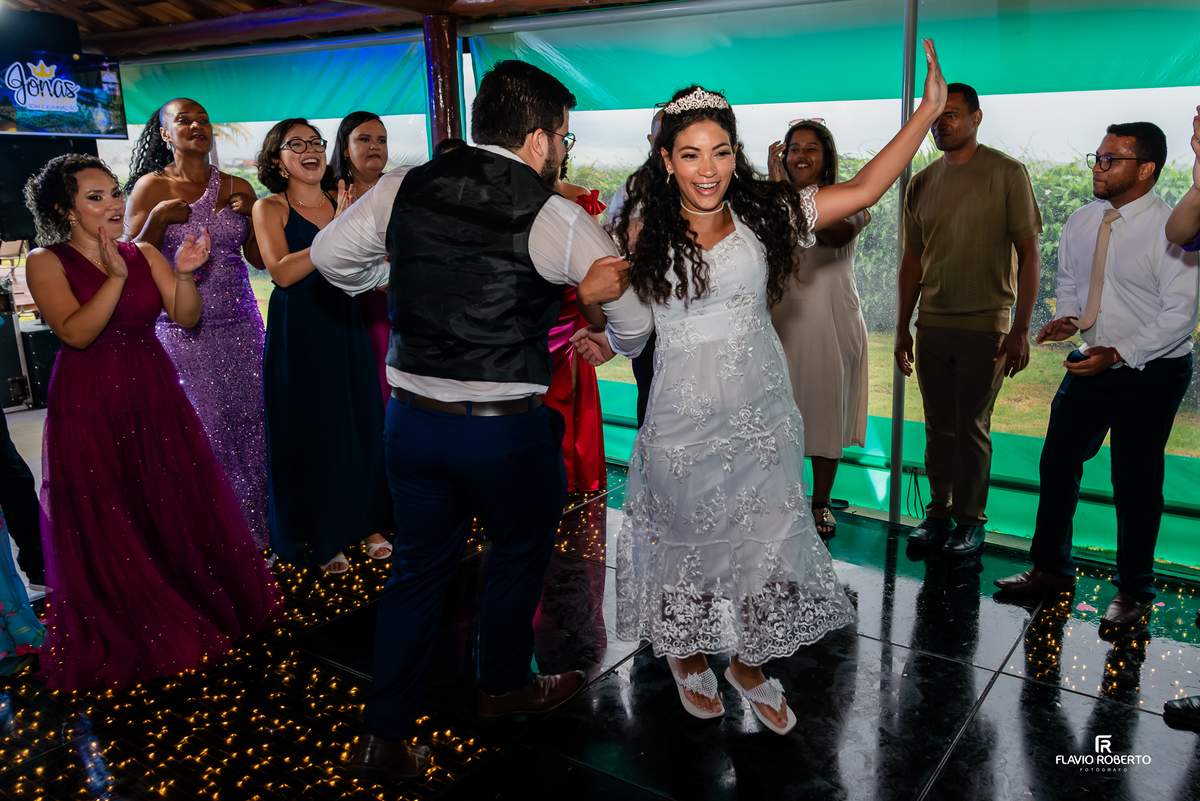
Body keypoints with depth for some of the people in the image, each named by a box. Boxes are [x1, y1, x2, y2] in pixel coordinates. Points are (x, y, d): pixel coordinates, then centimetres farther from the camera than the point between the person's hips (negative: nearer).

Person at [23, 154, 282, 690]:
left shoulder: (144, 254, 6)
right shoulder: (46, 262, -4)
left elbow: (186, 317, -3)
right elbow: (76, 333, -17)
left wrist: (184, 273, -20)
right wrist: (115, 276, -24)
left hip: (155, 398, 3)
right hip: (89, 410, -3)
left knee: (179, 511, 8)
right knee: (105, 529, 6)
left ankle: (203, 615, 28)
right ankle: (122, 640, 26)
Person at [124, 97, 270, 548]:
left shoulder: (237, 188, 8)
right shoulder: (151, 187, -1)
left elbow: (257, 258, 10)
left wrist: (257, 214, -5)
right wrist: (159, 218, -15)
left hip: (239, 324, 3)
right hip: (182, 329, -3)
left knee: (249, 420, 5)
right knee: (201, 430, 0)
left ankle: (253, 523, 23)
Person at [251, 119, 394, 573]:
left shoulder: (343, 203, 9)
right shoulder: (270, 208, -2)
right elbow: (281, 271, -16)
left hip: (344, 323, 4)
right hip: (298, 331, -4)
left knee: (361, 424, 7)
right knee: (308, 431, 4)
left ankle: (366, 523, 24)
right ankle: (319, 540, 19)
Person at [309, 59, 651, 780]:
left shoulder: (404, 188, 0)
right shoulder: (560, 219, -10)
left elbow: (331, 255, 10)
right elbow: (634, 321, -1)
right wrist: (615, 343, 21)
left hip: (413, 418, 4)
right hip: (509, 431, -4)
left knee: (419, 566, 18)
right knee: (520, 555, 21)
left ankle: (384, 739, 26)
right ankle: (504, 685, 43)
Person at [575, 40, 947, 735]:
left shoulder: (764, 214, -2)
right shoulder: (645, 230, -4)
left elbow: (864, 189, -3)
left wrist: (928, 111, -6)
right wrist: (607, 341, -12)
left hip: (761, 412, 2)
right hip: (683, 418, -1)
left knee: (768, 545, 9)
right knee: (688, 541, 13)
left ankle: (750, 666, 35)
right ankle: (689, 659, 41)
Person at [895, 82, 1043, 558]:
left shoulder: (1007, 174, -3)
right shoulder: (922, 184, 10)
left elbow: (1029, 255, -5)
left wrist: (1021, 329, -11)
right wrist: (902, 328, 13)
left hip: (985, 326, -4)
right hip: (931, 324, 4)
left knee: (972, 428, 2)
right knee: (938, 427, 9)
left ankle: (971, 520, 16)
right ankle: (939, 513, 21)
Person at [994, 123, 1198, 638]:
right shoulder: (1082, 222, 4)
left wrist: (1118, 354, -23)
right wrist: (1066, 317, -3)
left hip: (1150, 370, -6)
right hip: (1092, 362, 6)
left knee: (1135, 483, 2)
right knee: (1057, 462, 9)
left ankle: (1134, 592, 21)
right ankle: (1051, 567, 27)